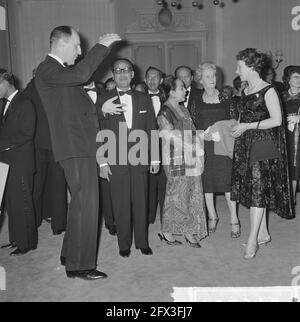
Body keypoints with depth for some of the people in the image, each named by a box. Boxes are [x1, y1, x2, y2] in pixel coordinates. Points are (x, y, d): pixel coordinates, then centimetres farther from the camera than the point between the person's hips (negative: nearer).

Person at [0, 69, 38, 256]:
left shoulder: (24, 104, -10)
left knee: (22, 203, -1)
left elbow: (26, 134, -17)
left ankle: (28, 243, 10)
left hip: (21, 163, -8)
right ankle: (16, 239, 24)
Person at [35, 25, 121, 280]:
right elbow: (80, 74, -28)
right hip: (75, 147, -11)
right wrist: (101, 46, -19)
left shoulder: (62, 70, 21)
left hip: (82, 146, 11)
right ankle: (79, 265, 2)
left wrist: (100, 108, 18)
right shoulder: (47, 70, -11)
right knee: (87, 204, -9)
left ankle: (71, 254, 31)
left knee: (81, 203, 17)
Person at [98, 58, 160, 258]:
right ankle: (124, 244, 20)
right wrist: (102, 161, -6)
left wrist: (155, 158, 5)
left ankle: (143, 242, 23)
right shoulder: (104, 101, 3)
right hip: (116, 162, -2)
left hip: (140, 160, 2)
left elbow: (152, 130, 9)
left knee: (141, 203, 8)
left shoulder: (144, 99, 10)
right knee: (121, 206, 5)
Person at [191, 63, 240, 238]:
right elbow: (194, 125, 9)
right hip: (203, 145, 2)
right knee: (206, 181, 6)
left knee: (227, 180, -5)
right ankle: (212, 216, 23)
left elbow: (234, 121, 6)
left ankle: (234, 220, 5)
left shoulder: (225, 99, 4)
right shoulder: (197, 101, 7)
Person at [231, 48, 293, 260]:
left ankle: (253, 239, 0)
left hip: (263, 145, -8)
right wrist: (238, 125, 5)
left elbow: (276, 120, -15)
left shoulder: (268, 91, -11)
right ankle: (263, 234, 22)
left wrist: (248, 126, -16)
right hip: (246, 145, 8)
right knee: (253, 189, 10)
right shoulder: (246, 91, 12)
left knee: (258, 188, -6)